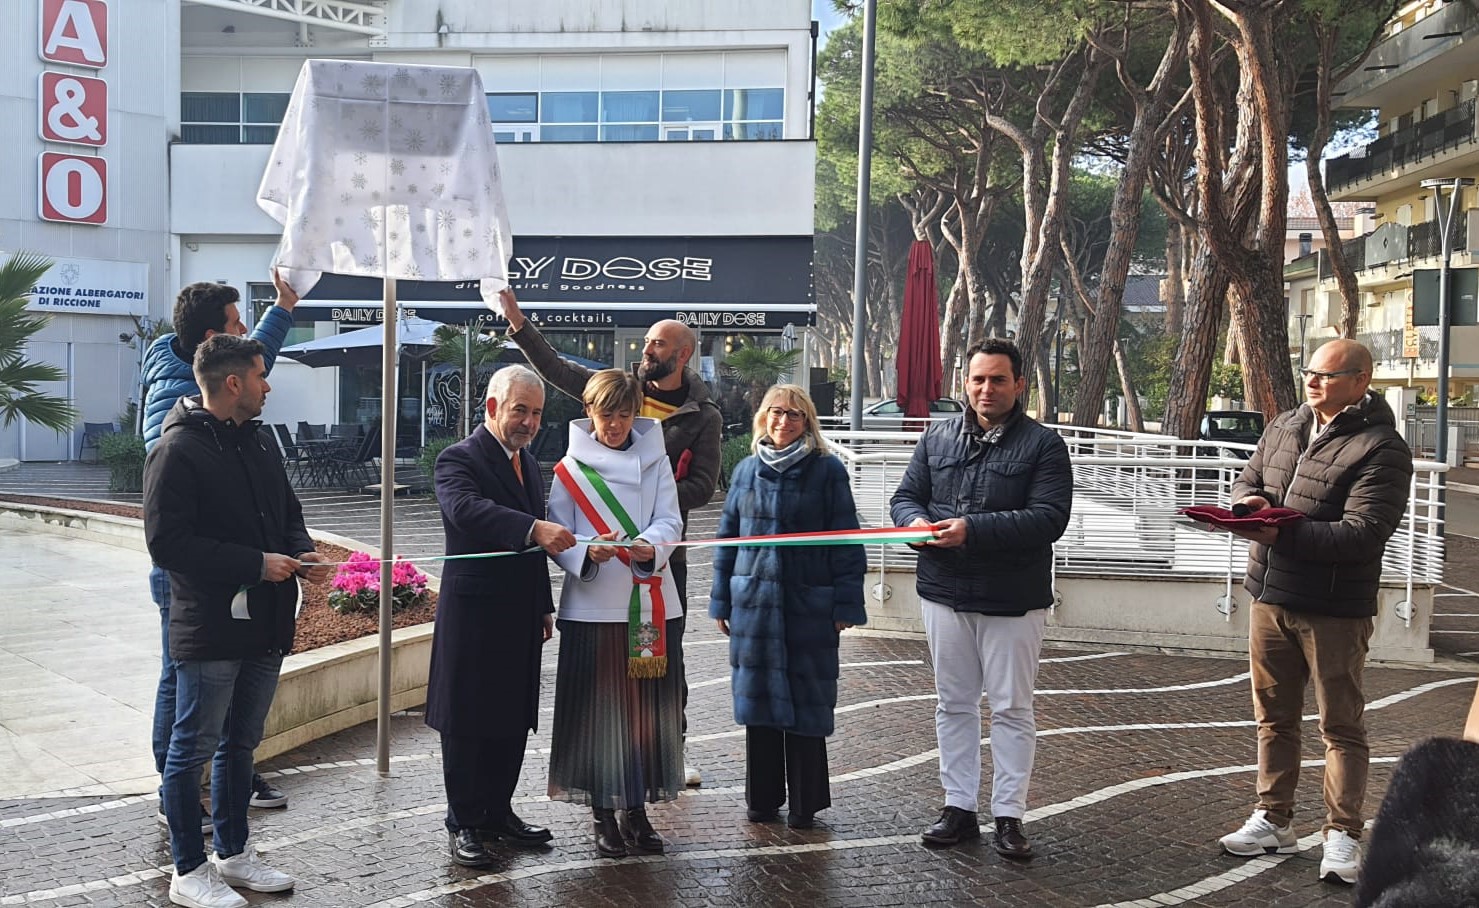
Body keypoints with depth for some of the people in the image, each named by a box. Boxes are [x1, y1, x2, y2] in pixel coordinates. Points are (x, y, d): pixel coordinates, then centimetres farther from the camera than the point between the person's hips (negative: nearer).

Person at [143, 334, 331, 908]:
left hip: (264, 625, 8)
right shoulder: (179, 450, -13)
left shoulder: (260, 441, 13)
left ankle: (233, 854, 31)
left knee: (240, 743, 18)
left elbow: (288, 513, 22)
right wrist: (256, 563, -20)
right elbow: (167, 542, -19)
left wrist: (301, 553, 0)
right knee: (193, 748, 4)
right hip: (208, 629, -8)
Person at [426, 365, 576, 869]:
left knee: (513, 720, 14)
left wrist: (544, 606, 20)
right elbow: (467, 509, -32)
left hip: (519, 618, 8)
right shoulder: (459, 459, -11)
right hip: (474, 616, -8)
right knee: (466, 722, 3)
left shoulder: (529, 463, 15)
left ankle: (498, 812, 27)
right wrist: (535, 528, -45)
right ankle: (464, 824, 13)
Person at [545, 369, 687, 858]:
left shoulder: (655, 460, 9)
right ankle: (604, 815, 13)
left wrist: (651, 546, -23)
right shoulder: (571, 468, 4)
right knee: (598, 711, 1)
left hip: (651, 604, 2)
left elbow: (670, 521, -1)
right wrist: (588, 554, -22)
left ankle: (637, 809, 19)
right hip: (593, 606, -2)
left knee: (647, 708, 6)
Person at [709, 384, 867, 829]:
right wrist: (722, 601, 9)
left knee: (805, 704, 3)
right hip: (754, 603, 4)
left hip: (808, 605, -3)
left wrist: (845, 605, -8)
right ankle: (762, 797, 22)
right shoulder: (747, 470, 8)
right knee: (758, 699, 9)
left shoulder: (828, 470, -3)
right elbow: (727, 537, 12)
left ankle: (805, 802, 15)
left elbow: (846, 541, -4)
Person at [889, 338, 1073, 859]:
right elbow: (906, 496, 10)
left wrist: (973, 530, -25)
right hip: (945, 595, 4)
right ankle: (958, 807, 24)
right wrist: (916, 521, -15)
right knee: (954, 704, 13)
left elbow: (1049, 518, -16)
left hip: (1013, 601, -4)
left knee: (1012, 709, 6)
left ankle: (1009, 815, 16)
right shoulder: (938, 438, 9)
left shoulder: (1043, 445, -5)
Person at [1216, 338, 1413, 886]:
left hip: (1334, 609, -6)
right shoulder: (1283, 427, 9)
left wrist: (1282, 534, -27)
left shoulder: (1379, 447, -12)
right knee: (1273, 717, 15)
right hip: (1271, 597, 7)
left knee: (1341, 727, 5)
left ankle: (1342, 835, 13)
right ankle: (1274, 820, 26)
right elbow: (1247, 480, 17)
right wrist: (1249, 502, -7)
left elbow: (1362, 533, -20)